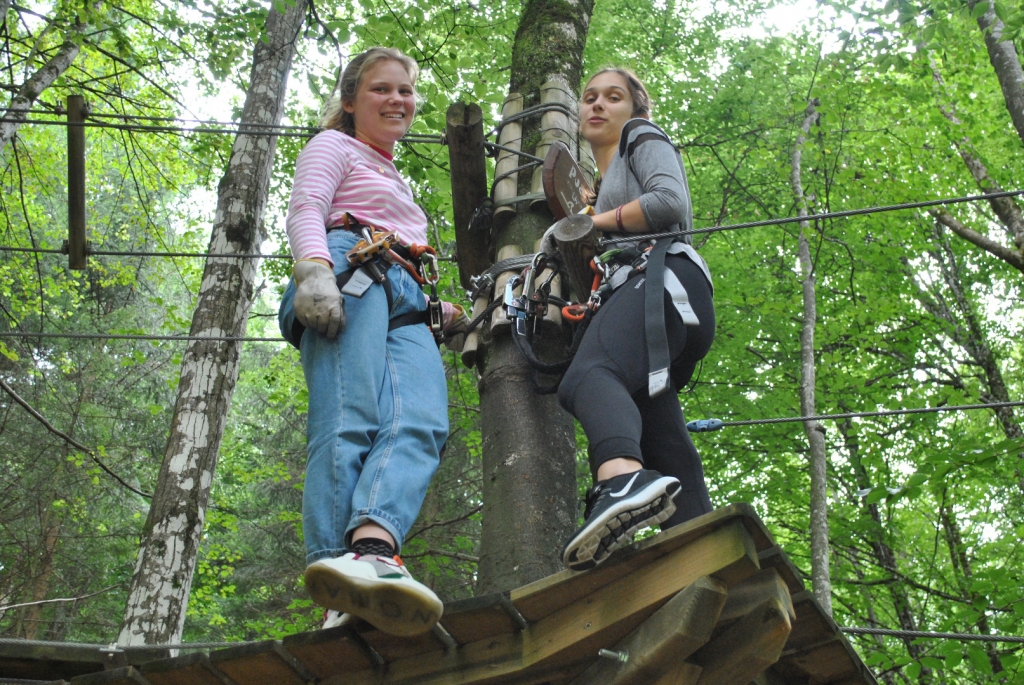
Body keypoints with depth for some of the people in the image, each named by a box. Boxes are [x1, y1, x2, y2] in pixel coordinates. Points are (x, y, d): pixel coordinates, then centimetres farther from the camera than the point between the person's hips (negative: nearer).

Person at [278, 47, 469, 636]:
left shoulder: (397, 182, 44)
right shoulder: (334, 147, 21)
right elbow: (305, 211, 1)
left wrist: (445, 313, 33)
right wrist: (314, 269, -19)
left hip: (404, 305, 6)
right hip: (348, 277, -6)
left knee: (422, 424, -26)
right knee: (350, 422, -28)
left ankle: (370, 548, -52)